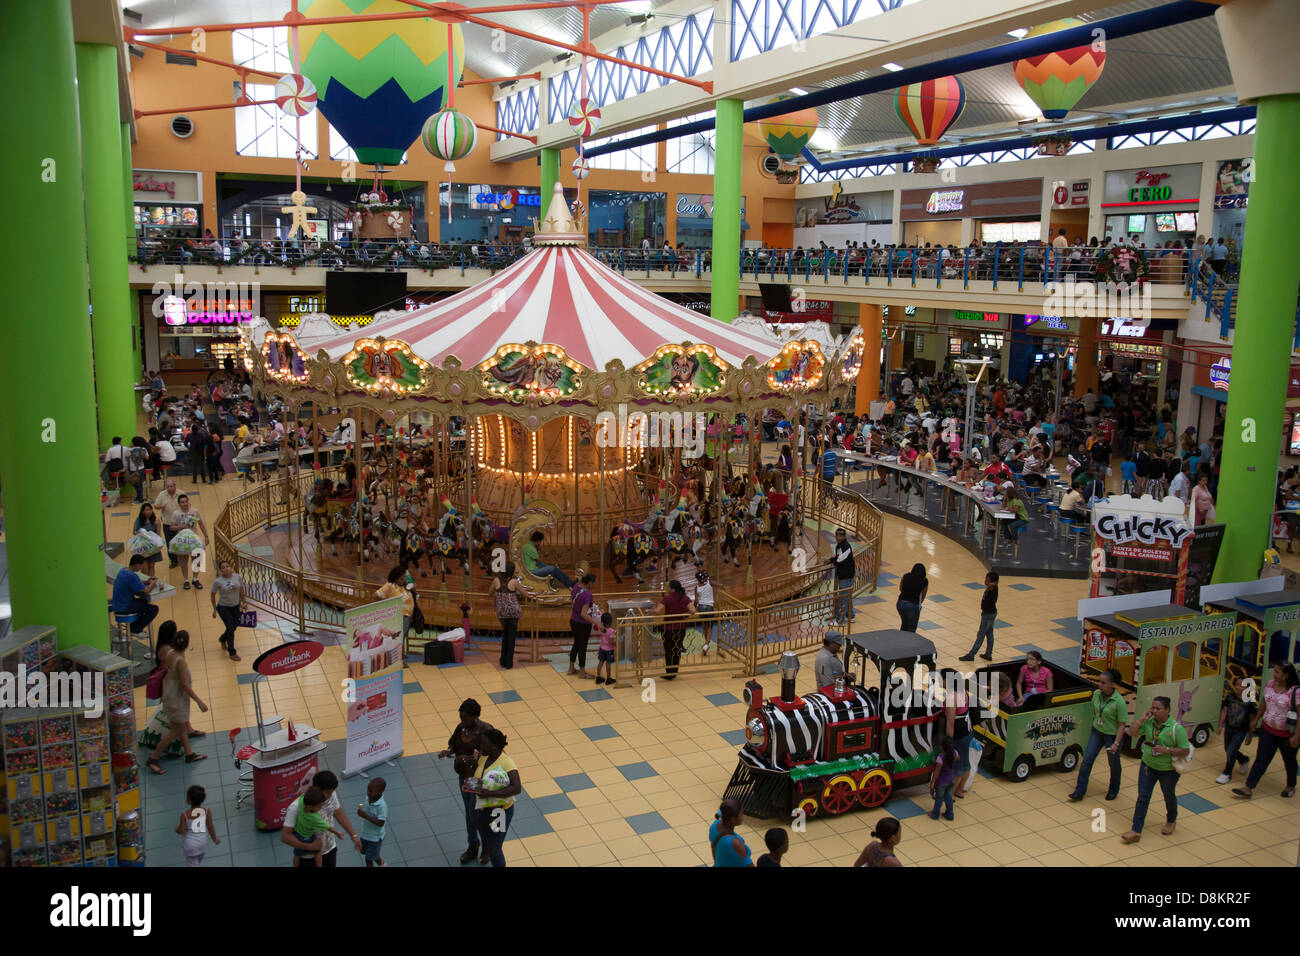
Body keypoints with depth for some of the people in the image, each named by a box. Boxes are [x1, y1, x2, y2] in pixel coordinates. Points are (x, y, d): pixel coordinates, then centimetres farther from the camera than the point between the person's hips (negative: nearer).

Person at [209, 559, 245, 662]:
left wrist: (241, 602, 13)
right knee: (230, 628, -7)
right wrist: (215, 609, -4)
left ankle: (222, 639, 51)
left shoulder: (237, 577, -7)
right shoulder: (217, 581, -16)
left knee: (234, 626, 18)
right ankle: (232, 653, 6)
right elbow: (213, 595, -4)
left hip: (235, 606, 5)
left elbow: (241, 591, 8)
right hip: (223, 608, -5)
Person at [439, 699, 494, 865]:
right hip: (465, 776, 7)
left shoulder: (486, 731, -24)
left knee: (475, 815, 2)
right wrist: (449, 751, -15)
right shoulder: (461, 727, -4)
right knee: (469, 812, 19)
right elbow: (453, 744, 8)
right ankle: (473, 847, 38)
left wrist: (470, 758, -41)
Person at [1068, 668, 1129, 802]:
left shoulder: (1119, 702, -26)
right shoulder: (1096, 694, -9)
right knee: (1087, 759, 0)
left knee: (1113, 763, 15)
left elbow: (1122, 724, -21)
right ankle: (1080, 791, 9)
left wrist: (1116, 743, -23)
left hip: (1113, 735, -5)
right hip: (1097, 731, 5)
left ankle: (1113, 790, 40)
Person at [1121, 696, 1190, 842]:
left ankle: (1171, 821, 49)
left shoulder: (1176, 728, -20)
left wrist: (1166, 750, -28)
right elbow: (1131, 733, -7)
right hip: (1148, 766, 3)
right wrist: (1142, 719, -16)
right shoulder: (1149, 722, -7)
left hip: (1168, 770, -3)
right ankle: (1136, 831, 2)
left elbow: (1185, 751, -17)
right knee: (1142, 797, 0)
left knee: (1169, 797, 21)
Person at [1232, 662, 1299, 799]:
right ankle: (1248, 789, 1)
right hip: (1268, 729, 5)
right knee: (1261, 759, 3)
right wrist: (1256, 720, 18)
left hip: (1286, 734, -5)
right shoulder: (1270, 685, -2)